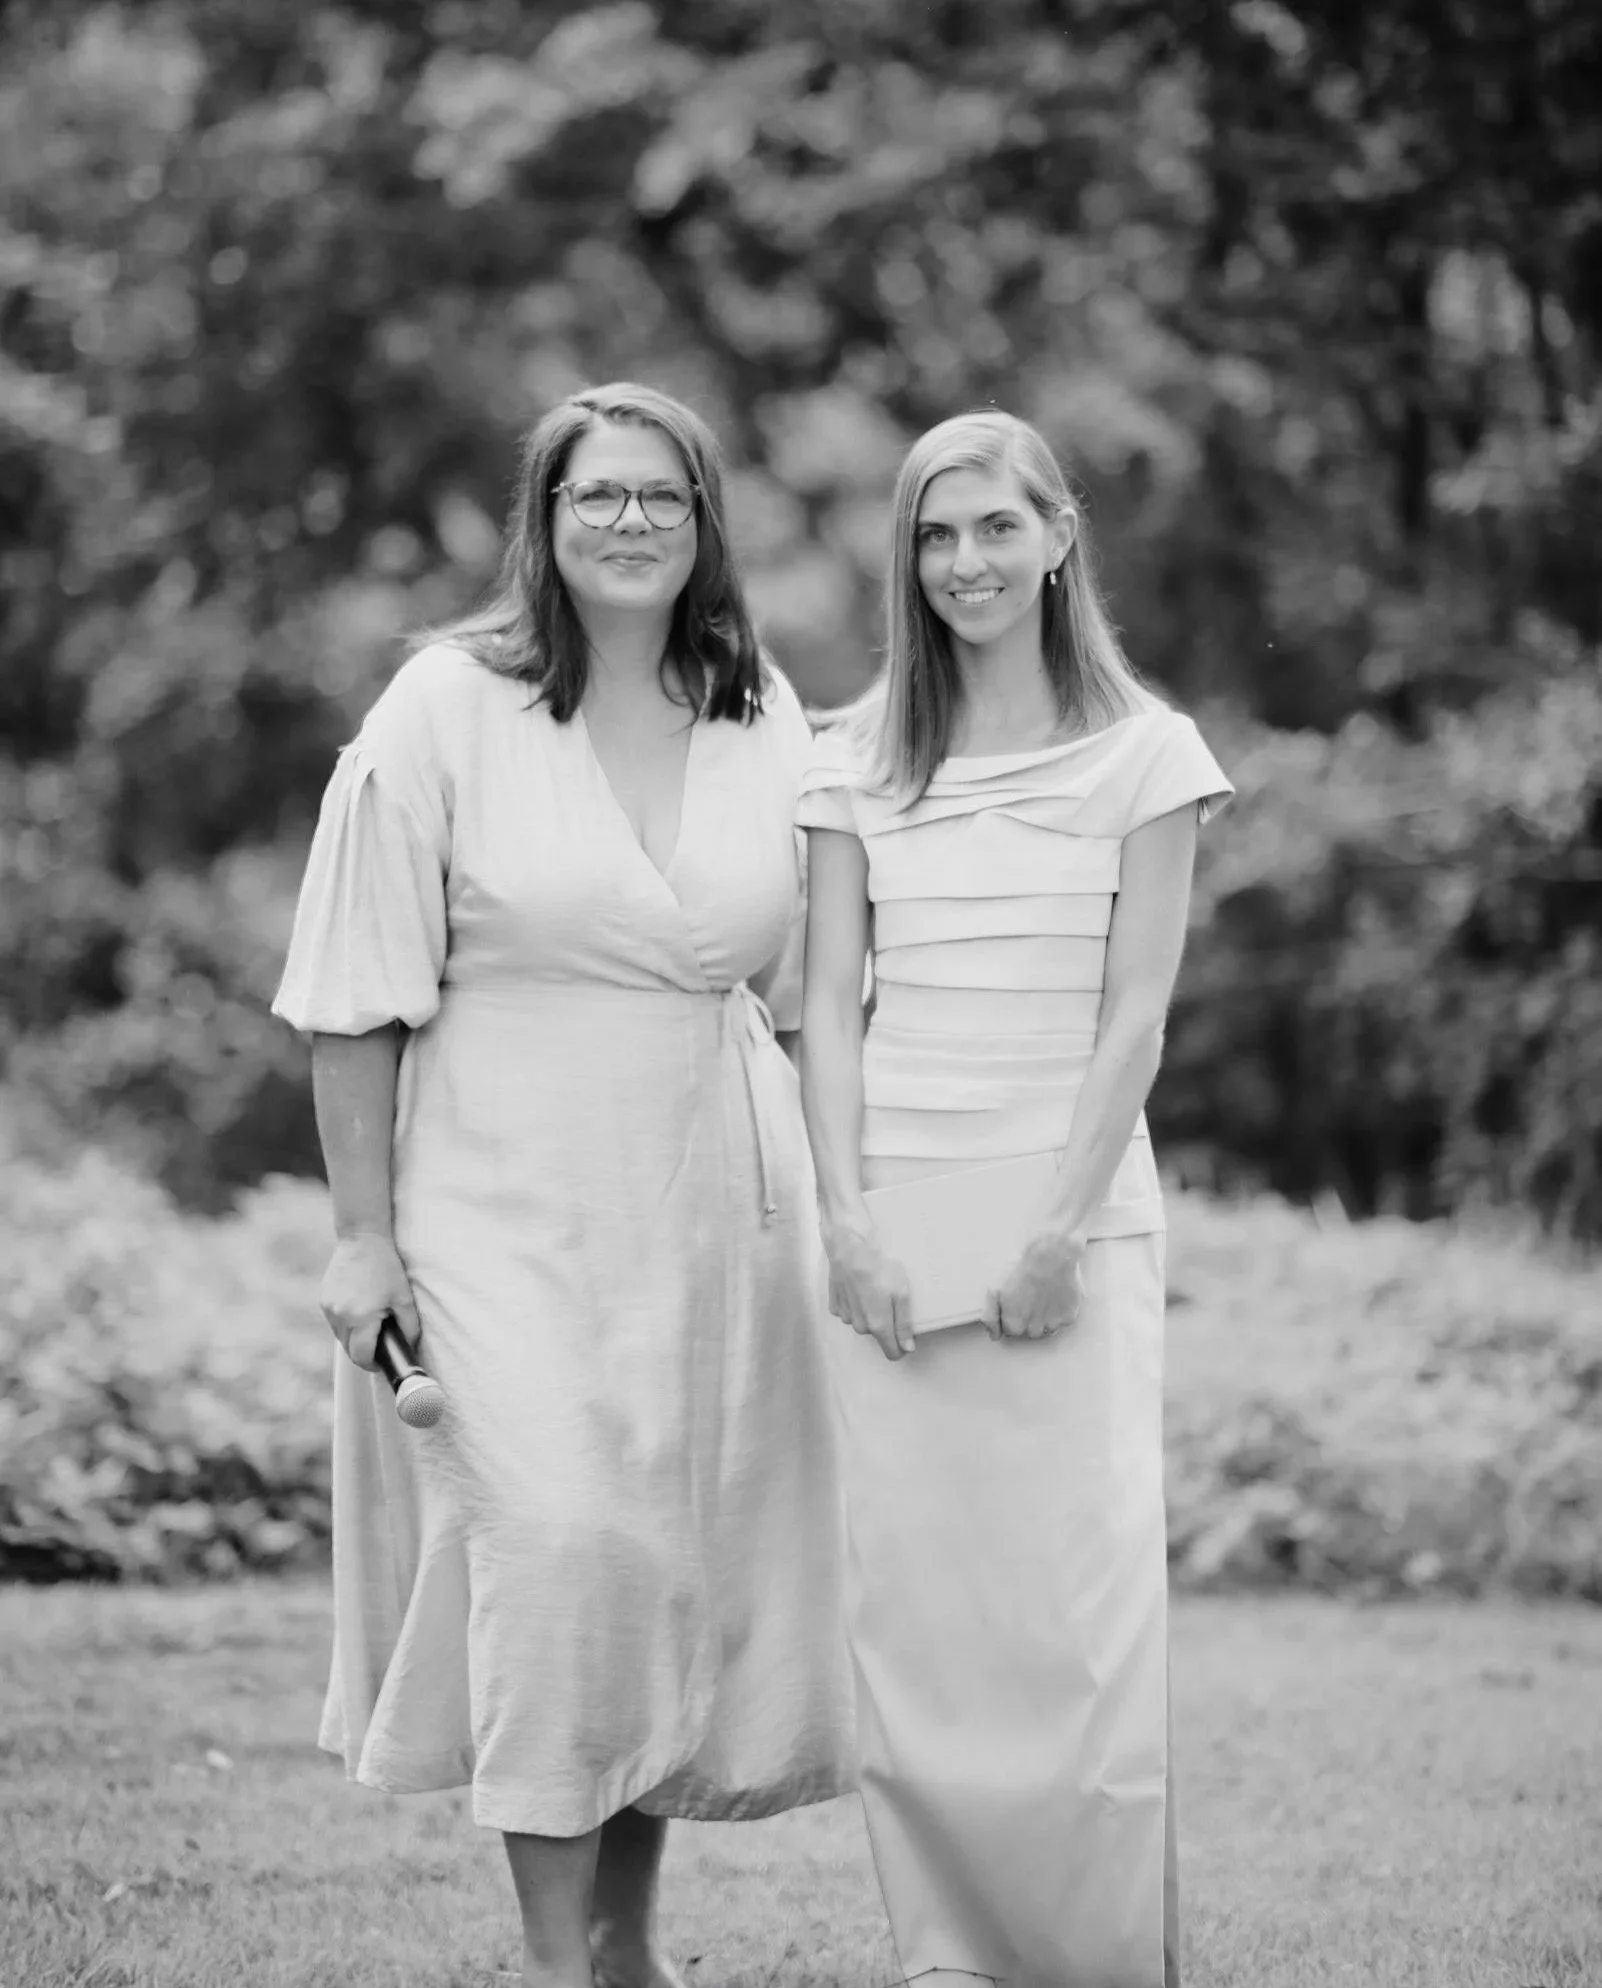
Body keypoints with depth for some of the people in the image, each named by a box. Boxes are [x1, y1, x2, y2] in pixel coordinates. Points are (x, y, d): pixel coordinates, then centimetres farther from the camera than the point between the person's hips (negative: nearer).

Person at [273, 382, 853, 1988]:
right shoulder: (447, 709, -5)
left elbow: (801, 990, 14)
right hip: (508, 1208, -4)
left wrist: (830, 1213, 9)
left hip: (717, 1214, 4)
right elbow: (359, 996, -5)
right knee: (557, 1548, -15)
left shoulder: (765, 721, 8)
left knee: (688, 1569, 7)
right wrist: (364, 1231, -9)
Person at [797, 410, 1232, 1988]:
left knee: (1081, 1604, -7)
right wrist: (845, 1219, -5)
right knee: (907, 1604, -1)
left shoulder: (1142, 755, 2)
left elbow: (1135, 1016, -3)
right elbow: (828, 1005, 6)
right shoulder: (858, 761, 9)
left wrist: (1063, 1230, -11)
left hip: (1074, 1217, -2)